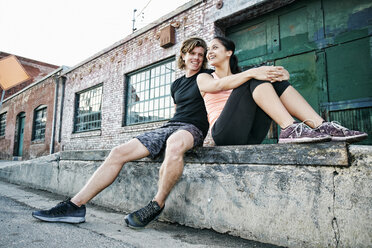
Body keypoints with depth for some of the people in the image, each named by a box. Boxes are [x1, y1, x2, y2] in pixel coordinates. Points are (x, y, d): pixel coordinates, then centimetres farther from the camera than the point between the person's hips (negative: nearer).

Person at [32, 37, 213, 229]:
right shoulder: (176, 84, 26)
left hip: (192, 128, -5)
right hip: (168, 126, 6)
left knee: (174, 144, -45)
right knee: (119, 152, -11)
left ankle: (157, 205, -27)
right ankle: (75, 206, -9)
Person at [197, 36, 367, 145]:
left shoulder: (239, 76, 25)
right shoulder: (203, 78, 15)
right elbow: (219, 85, -11)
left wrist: (281, 73, -16)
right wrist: (252, 72, -25)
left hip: (249, 138, 4)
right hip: (224, 134, -3)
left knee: (274, 79, -9)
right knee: (255, 78, -18)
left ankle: (321, 126, -20)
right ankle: (289, 129, -33)